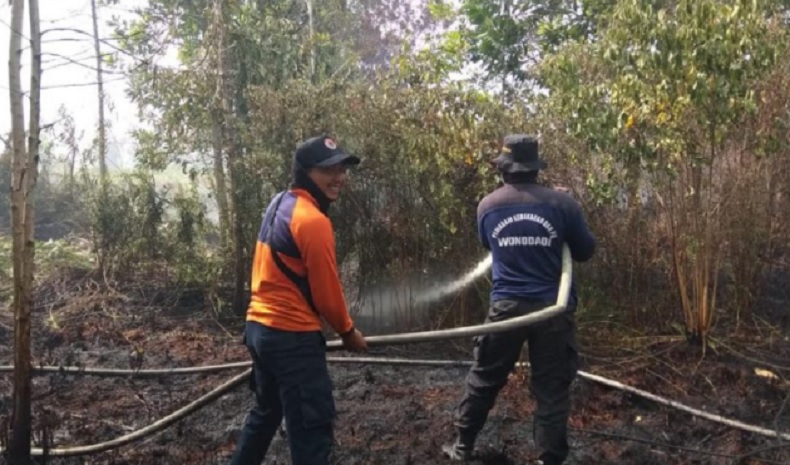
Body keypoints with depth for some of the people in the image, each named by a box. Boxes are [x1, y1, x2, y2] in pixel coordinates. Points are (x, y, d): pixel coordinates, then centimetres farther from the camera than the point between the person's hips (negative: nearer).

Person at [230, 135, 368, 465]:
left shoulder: (279, 204, 10)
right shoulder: (313, 221, -19)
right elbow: (325, 291, -14)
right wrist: (348, 331, 2)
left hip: (260, 327, 10)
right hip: (292, 336, -10)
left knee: (266, 411, 26)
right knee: (311, 427, -2)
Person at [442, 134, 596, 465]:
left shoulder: (487, 206, 0)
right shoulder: (561, 202, -8)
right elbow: (586, 251, 3)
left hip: (506, 306, 2)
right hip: (553, 308, -1)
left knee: (483, 380, 15)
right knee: (552, 388, 8)